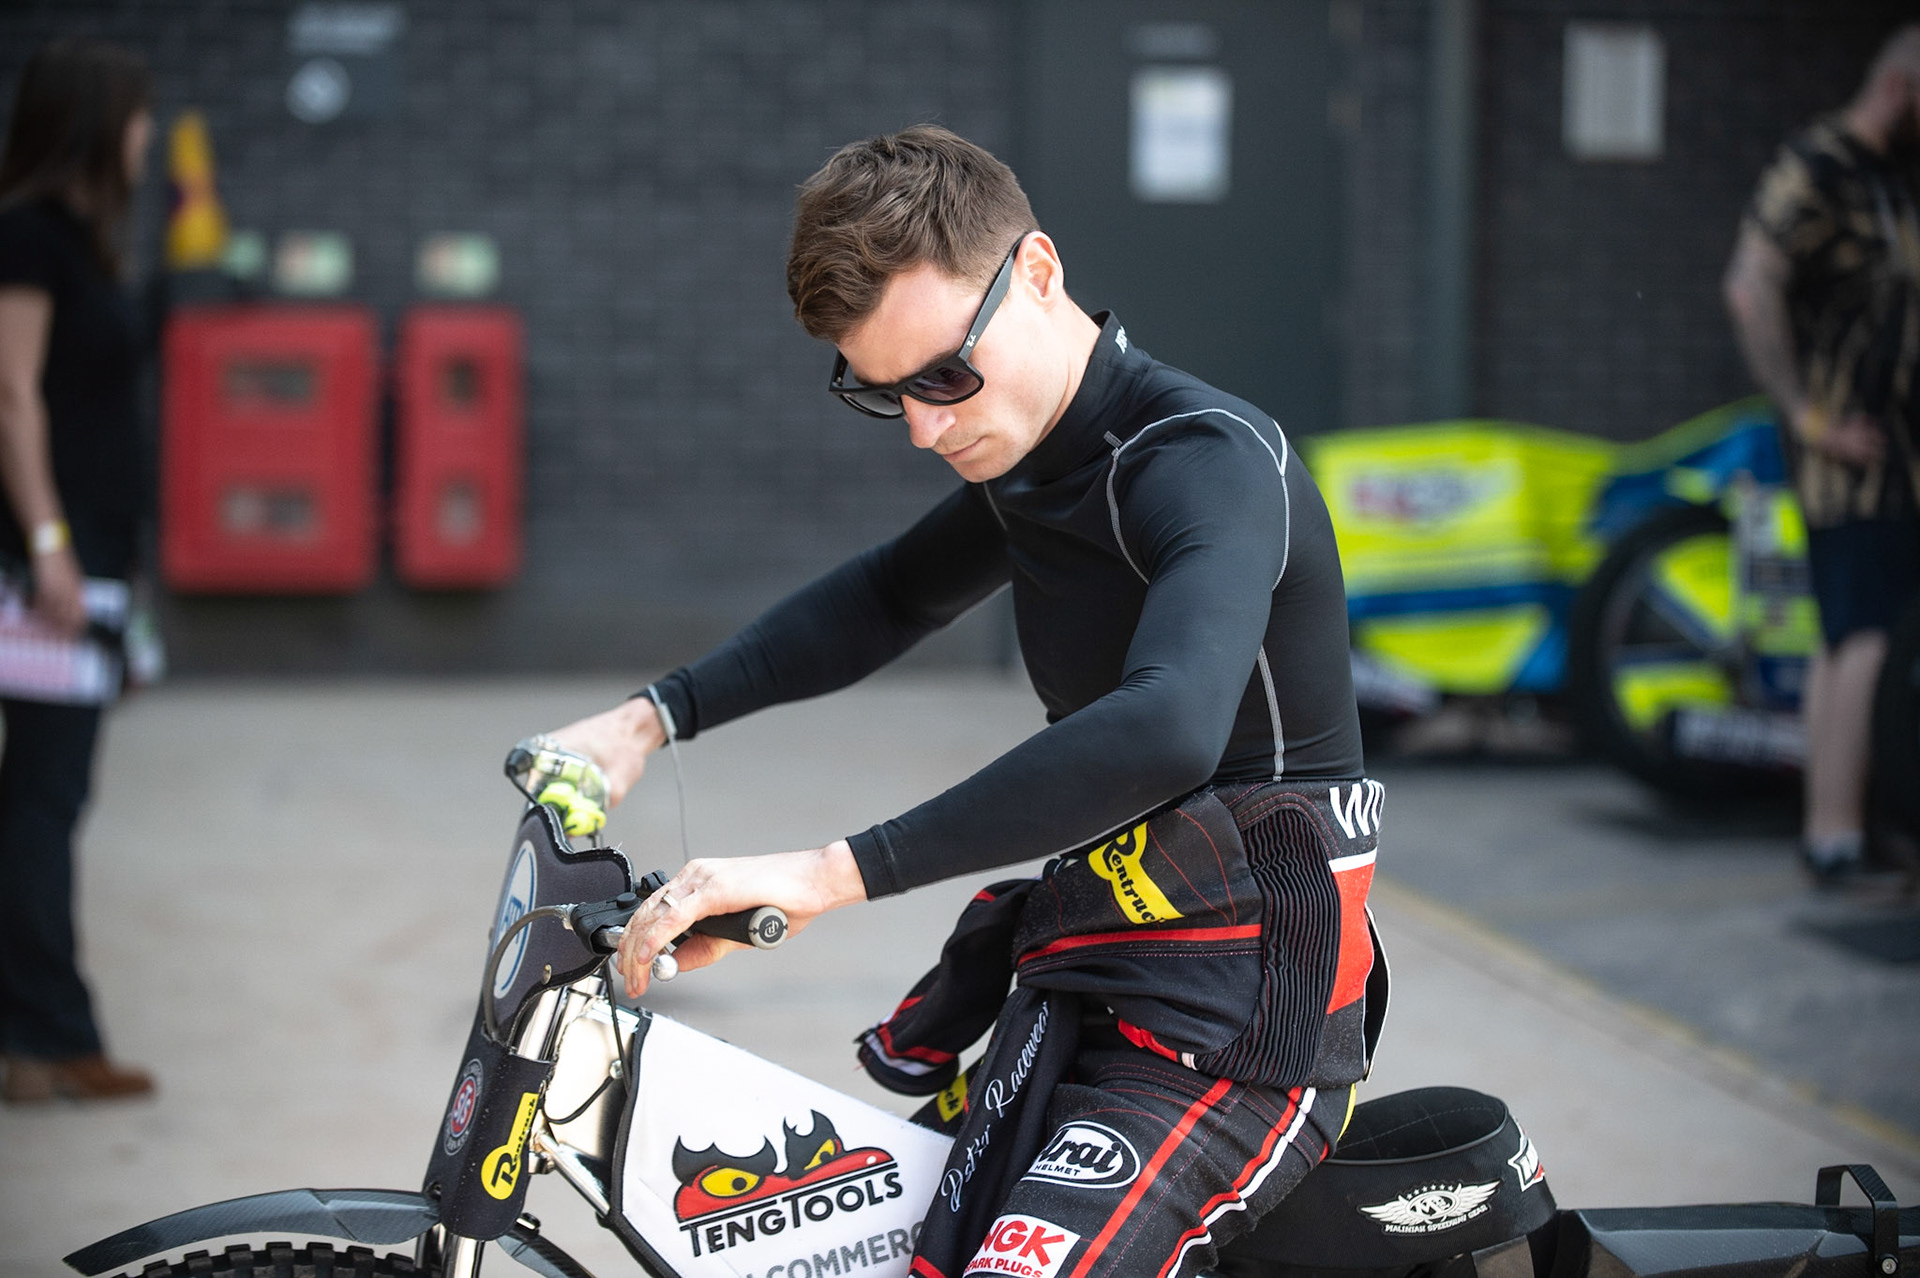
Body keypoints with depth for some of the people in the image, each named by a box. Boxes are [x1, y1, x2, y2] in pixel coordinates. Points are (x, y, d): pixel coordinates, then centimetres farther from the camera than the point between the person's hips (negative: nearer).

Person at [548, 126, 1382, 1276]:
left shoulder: (1209, 460, -19)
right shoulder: (1036, 457, 11)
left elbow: (1165, 730, -38)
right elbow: (891, 595, 30)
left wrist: (840, 874, -39)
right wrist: (654, 719, 19)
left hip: (1235, 1006, -9)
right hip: (1080, 967, 9)